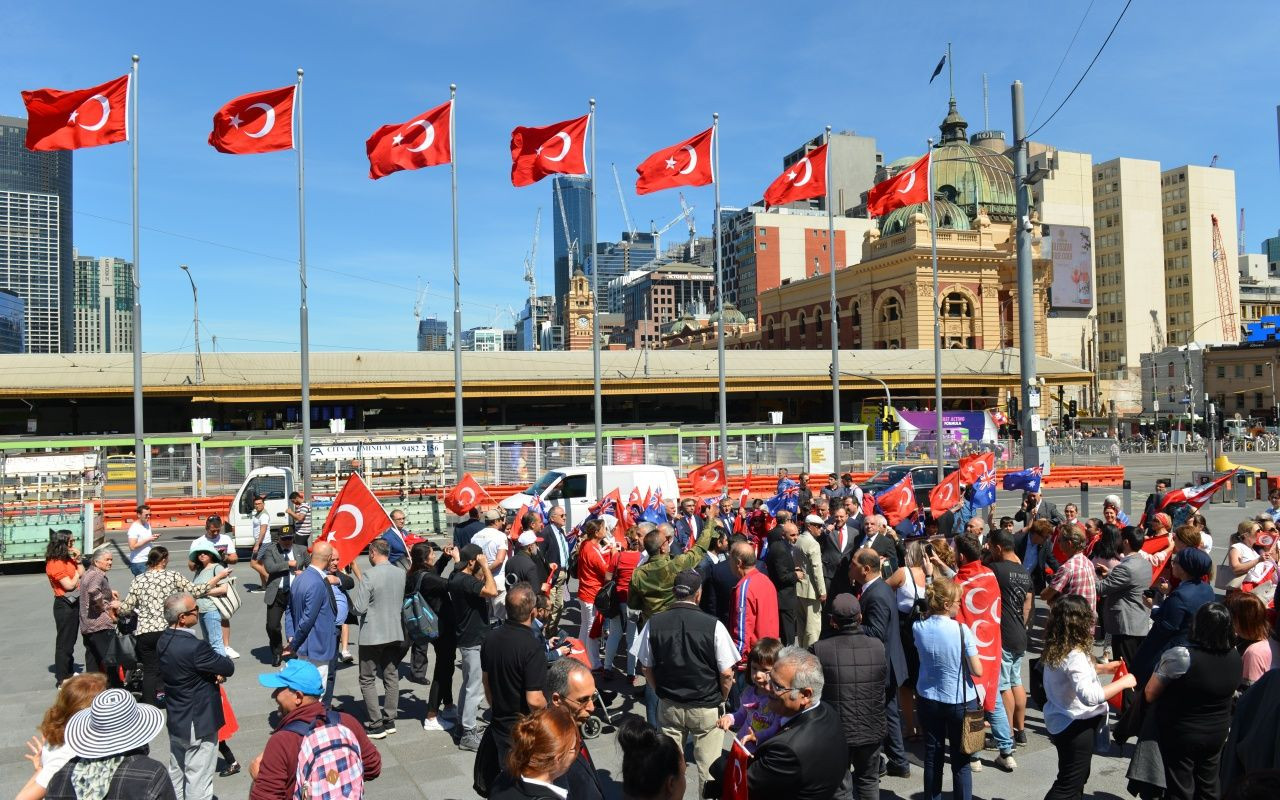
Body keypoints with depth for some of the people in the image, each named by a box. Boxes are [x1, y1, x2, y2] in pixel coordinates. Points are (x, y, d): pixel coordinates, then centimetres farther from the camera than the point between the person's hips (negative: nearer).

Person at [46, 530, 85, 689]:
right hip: (64, 605, -9)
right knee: (63, 642, -2)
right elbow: (69, 585, -21)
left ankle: (70, 671, 31)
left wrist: (78, 560, -2)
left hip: (73, 603, 9)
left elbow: (83, 575, 9)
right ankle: (62, 679, 5)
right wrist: (77, 575, -4)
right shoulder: (55, 564, -19)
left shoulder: (68, 559, 7)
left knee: (71, 640, 19)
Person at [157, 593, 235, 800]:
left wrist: (214, 673, -9)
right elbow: (229, 668, -17)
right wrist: (219, 671, 4)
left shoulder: (164, 641, -3)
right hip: (199, 724, -9)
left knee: (176, 775, 23)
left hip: (175, 721, 9)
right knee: (198, 782, 4)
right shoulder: (194, 647, -29)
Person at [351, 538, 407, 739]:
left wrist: (353, 598, 2)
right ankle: (389, 720, 20)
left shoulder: (368, 575, -18)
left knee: (367, 680, 5)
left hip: (372, 635, -6)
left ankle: (376, 725, 4)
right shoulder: (401, 573, 1)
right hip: (395, 633, 6)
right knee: (391, 677, 14)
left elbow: (359, 608, -18)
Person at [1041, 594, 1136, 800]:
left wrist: (1102, 668, 15)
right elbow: (1089, 696, -38)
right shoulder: (1074, 656, -28)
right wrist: (1123, 682, -27)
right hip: (1075, 727, -9)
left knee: (1077, 780, 26)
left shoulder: (1055, 649, 0)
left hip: (1060, 722, 9)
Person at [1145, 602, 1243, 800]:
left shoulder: (1179, 656, -27)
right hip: (1218, 732, 5)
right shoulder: (1235, 657, -8)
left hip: (1181, 734, -5)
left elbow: (1150, 694, -18)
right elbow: (1231, 694, 10)